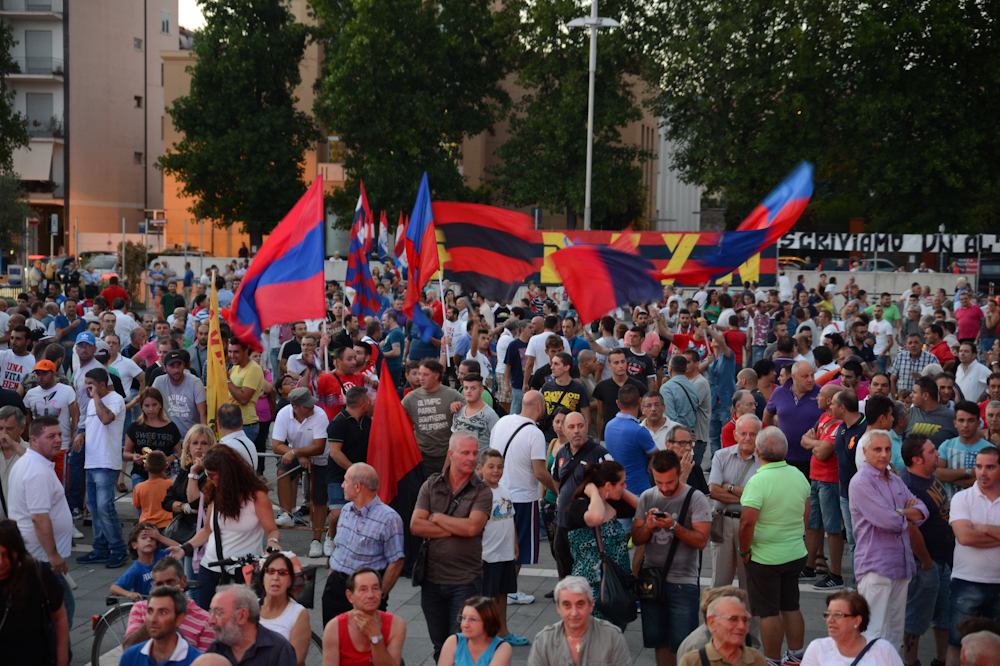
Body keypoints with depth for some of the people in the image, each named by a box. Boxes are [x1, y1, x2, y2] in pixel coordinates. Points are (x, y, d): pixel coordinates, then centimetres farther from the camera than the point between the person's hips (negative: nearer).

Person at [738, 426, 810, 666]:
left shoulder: (758, 481, -22)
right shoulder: (798, 475, 1)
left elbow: (747, 522, -26)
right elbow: (806, 511, 13)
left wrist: (744, 551, -12)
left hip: (765, 557, -7)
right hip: (796, 554, 7)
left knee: (769, 612, 4)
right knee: (791, 607, 18)